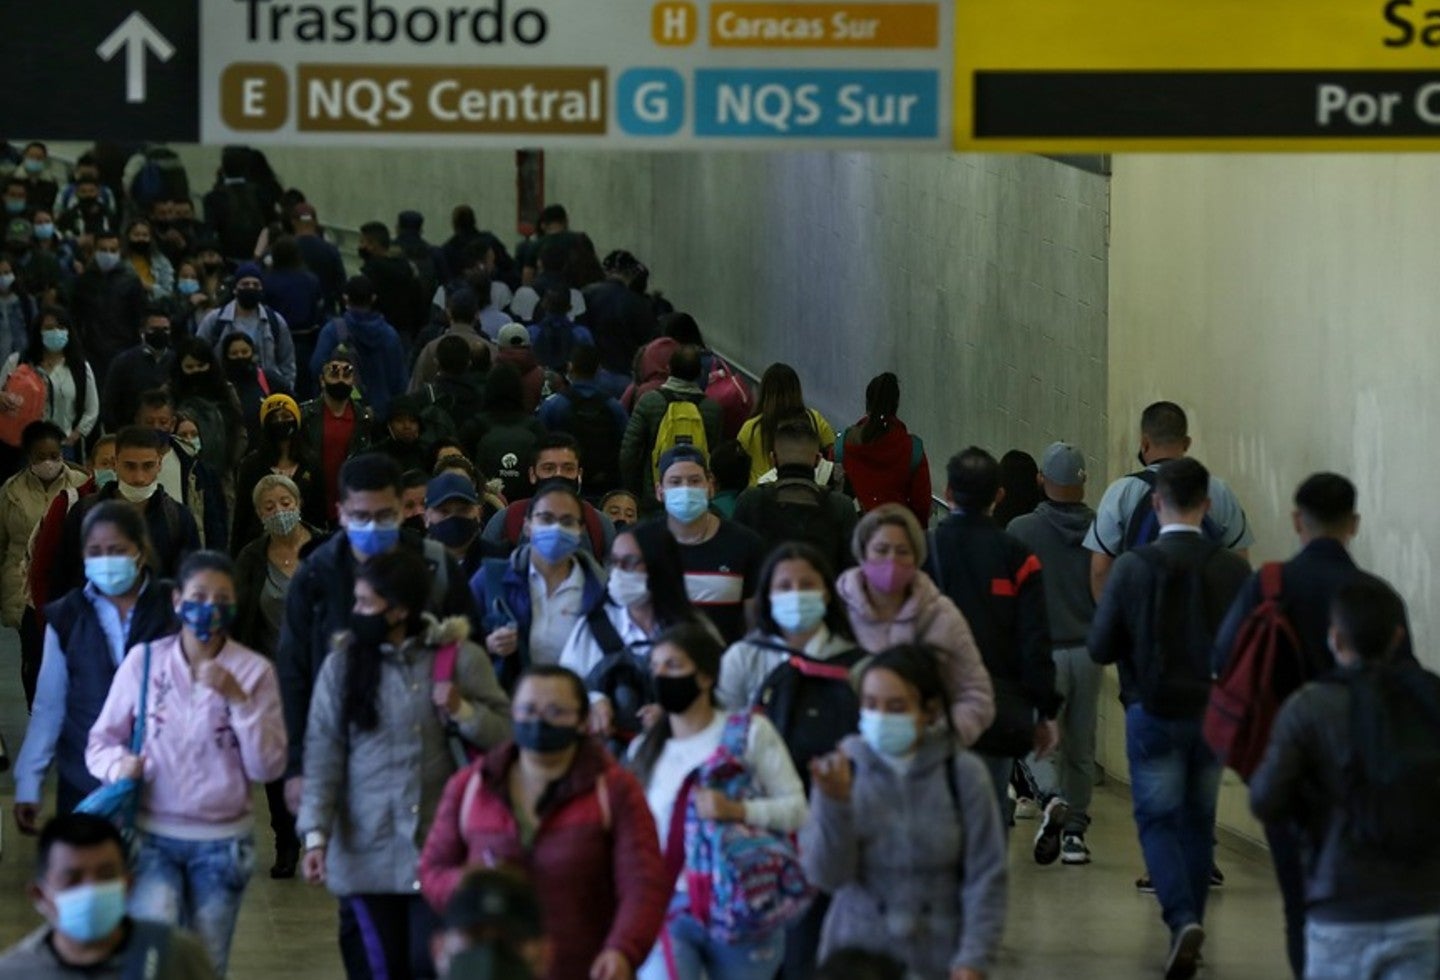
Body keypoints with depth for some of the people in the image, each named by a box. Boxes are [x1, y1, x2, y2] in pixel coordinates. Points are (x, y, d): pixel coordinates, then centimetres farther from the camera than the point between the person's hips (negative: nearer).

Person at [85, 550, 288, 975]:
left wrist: (237, 699, -15)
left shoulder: (254, 670, -1)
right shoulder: (143, 660, -1)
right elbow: (101, 742, 7)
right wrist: (119, 764, -15)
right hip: (152, 836, -1)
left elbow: (268, 766, -5)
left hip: (221, 843, 1)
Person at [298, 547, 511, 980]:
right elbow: (323, 754, -1)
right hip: (367, 855, 1)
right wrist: (316, 835, -9)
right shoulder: (342, 663, 2)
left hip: (440, 850, -1)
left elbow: (505, 734, 3)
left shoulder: (460, 657, 0)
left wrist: (463, 710, -16)